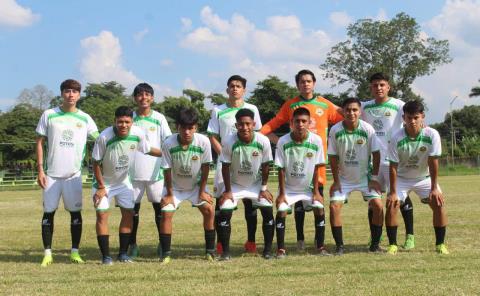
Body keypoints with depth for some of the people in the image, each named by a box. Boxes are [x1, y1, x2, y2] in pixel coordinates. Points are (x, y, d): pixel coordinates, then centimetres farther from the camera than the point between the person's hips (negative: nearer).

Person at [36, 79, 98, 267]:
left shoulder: (85, 118, 5)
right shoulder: (49, 115, 3)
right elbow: (40, 142, 4)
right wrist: (40, 170, -3)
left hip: (74, 173, 1)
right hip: (52, 173, -1)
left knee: (75, 212, 2)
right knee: (49, 212, 2)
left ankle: (75, 252, 11)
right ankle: (47, 253, 9)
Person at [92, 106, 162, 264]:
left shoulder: (138, 134, -19)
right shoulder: (104, 137, -29)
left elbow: (148, 149, 3)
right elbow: (96, 163, -17)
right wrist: (101, 186, -15)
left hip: (124, 181, 4)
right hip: (104, 182, -4)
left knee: (128, 213, 3)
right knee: (102, 214, -9)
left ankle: (123, 254, 14)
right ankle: (106, 256, -1)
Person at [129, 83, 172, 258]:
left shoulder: (159, 118, 3)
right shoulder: (130, 118, 5)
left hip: (156, 171, -1)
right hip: (134, 171, 1)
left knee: (160, 206, 4)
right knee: (133, 208, 5)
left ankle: (163, 243, 15)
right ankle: (132, 244, 15)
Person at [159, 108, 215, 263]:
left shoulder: (204, 141, -24)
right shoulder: (168, 144, -26)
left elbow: (205, 167, -14)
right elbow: (167, 170, -16)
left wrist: (202, 191, -9)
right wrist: (169, 194, -10)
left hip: (196, 185, 1)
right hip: (175, 186, -1)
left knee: (209, 210, -12)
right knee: (166, 213, -14)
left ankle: (210, 251, 2)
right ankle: (166, 254, -2)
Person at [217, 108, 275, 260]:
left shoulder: (263, 141, -22)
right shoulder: (229, 142, -25)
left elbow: (265, 166, -9)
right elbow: (225, 167, -13)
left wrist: (264, 188, -6)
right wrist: (228, 191, -10)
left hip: (256, 184, 1)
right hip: (235, 185, -1)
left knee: (268, 211, -11)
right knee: (224, 213, -13)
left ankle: (268, 249, 5)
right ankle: (225, 251, 0)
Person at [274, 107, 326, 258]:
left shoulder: (316, 141, -15)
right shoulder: (283, 142, -18)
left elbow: (316, 168, -7)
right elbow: (281, 169, -11)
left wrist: (316, 191, -6)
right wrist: (282, 193, -12)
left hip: (308, 187, 1)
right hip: (288, 188, -1)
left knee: (319, 209, -13)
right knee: (281, 211, -18)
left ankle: (320, 246, 3)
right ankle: (281, 248, -5)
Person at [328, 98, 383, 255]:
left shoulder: (368, 129, -15)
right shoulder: (335, 130, -14)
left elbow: (376, 154, -8)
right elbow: (333, 157, -6)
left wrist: (374, 178, -9)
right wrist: (336, 181, -8)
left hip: (365, 177, 0)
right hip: (344, 178, 1)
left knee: (378, 205, -13)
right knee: (334, 206, -13)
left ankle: (375, 244, 3)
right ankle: (339, 245, -1)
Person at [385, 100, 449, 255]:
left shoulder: (432, 135, -23)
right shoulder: (397, 138, -24)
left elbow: (433, 162, -20)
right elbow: (393, 167, -19)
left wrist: (434, 188, -20)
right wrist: (393, 192, -20)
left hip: (425, 178, 0)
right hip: (402, 178, 0)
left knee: (439, 204, -15)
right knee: (391, 206, -15)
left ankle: (440, 244, -1)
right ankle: (392, 245, -2)